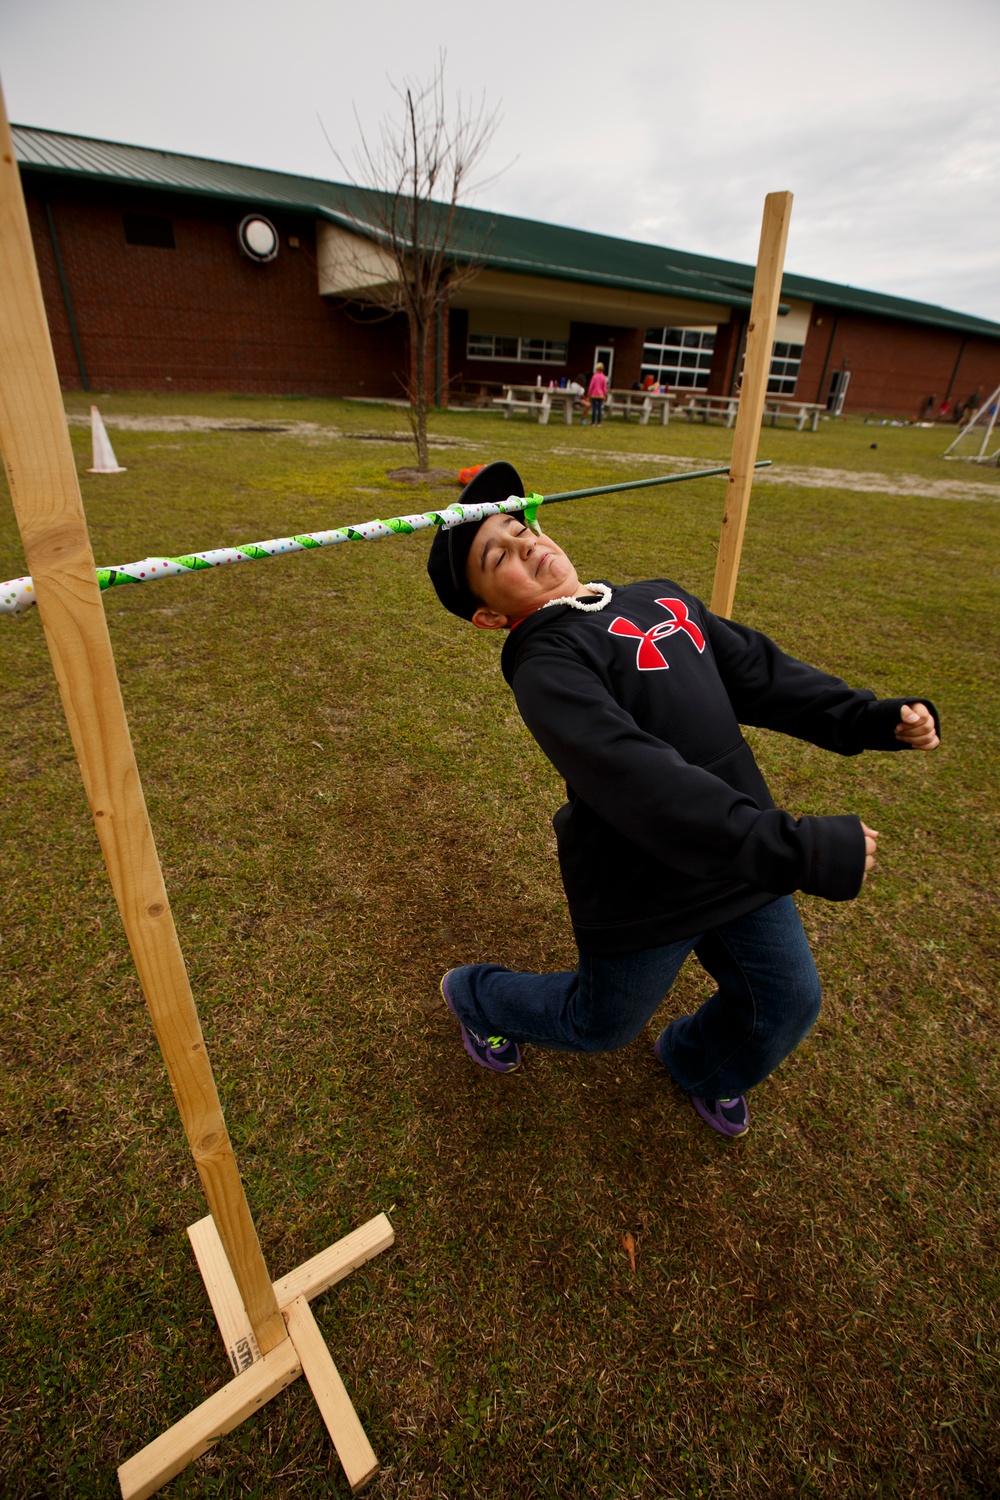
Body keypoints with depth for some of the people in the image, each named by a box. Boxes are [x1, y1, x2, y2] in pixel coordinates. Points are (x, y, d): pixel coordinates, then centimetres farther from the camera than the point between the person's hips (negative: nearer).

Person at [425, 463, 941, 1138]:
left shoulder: (661, 597, 6)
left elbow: (759, 670, 9)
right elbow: (641, 781, -32)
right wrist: (802, 850, -34)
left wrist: (871, 718, -1)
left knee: (788, 1005, 20)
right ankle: (478, 996, 48)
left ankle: (701, 1066, 54)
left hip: (747, 855, 7)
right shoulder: (545, 664, -20)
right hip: (644, 891, -6)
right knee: (600, 1025, 17)